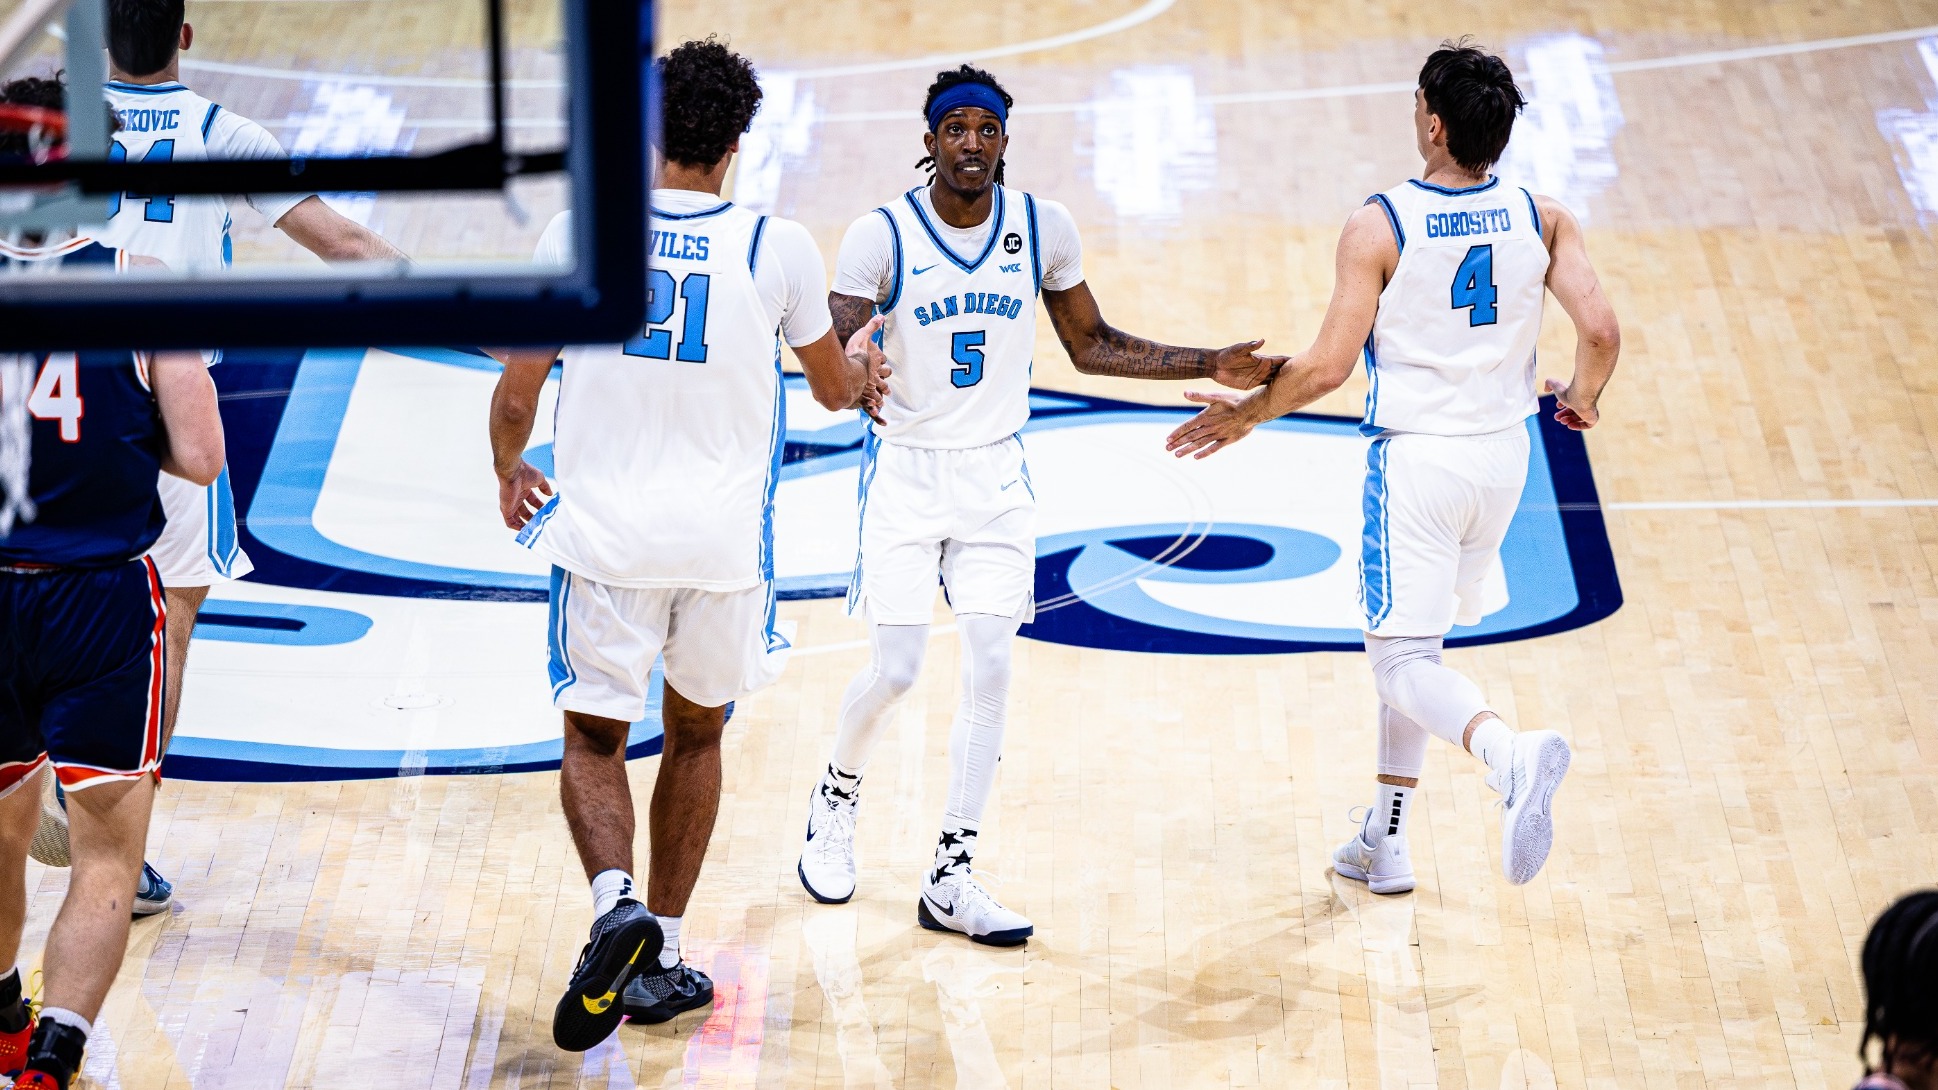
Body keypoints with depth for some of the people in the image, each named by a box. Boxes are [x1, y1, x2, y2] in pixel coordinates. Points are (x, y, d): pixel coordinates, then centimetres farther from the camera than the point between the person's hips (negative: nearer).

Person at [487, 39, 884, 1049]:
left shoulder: (577, 230, -6)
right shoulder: (779, 248, -5)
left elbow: (516, 393, 0)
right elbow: (835, 389, 11)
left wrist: (509, 470, 22)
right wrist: (863, 359, 35)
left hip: (605, 527, -1)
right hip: (724, 536, 1)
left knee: (593, 737, 12)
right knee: (695, 735, 20)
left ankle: (614, 899, -17)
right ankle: (660, 957, 22)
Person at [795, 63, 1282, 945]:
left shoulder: (1043, 229, -3)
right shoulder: (881, 236, -12)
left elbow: (1093, 347, 9)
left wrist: (1213, 366, 3)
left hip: (996, 474, 3)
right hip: (905, 470, -3)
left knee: (990, 667, -6)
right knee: (894, 671, -6)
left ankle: (950, 881, 1)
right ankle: (836, 800, 27)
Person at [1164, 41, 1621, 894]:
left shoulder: (1378, 227, -14)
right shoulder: (1542, 220, -3)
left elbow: (1327, 368, -16)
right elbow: (1600, 330, -8)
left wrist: (1243, 416, 1)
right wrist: (1582, 398, 14)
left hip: (1415, 456, -5)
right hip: (1503, 455, 5)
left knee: (1403, 660, -3)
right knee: (1411, 640, 21)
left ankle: (1511, 753, -33)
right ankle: (1383, 841, 24)